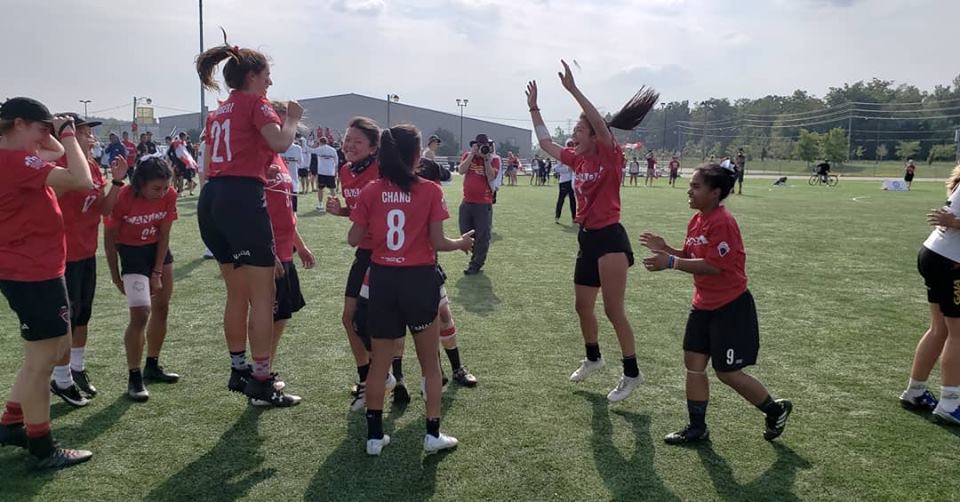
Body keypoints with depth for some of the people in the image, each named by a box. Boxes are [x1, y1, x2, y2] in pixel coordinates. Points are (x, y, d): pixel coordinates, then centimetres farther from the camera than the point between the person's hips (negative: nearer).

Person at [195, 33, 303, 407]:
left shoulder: (219, 112, 23)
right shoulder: (255, 102, 0)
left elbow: (209, 166, 22)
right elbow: (280, 143, -17)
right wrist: (292, 119, 2)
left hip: (211, 199, 9)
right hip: (242, 198, -9)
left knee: (237, 293, 17)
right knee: (263, 295, -3)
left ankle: (239, 370, 25)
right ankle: (261, 381, 0)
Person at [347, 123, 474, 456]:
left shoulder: (370, 192, -2)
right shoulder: (430, 191, -9)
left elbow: (354, 239, -1)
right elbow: (438, 242, -9)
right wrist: (462, 243, 11)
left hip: (382, 279, 3)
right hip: (419, 279, -2)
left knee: (380, 362, 15)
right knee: (429, 362, 14)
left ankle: (375, 435, 21)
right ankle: (433, 434, 20)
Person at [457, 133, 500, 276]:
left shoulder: (494, 158, -3)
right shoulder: (467, 155, 4)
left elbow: (491, 177, -17)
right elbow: (461, 171, -12)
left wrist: (486, 158, -20)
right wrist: (473, 154, -15)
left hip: (484, 203, -4)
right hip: (466, 202, 4)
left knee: (482, 235, -2)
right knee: (466, 233, 12)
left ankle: (476, 264, 10)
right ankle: (476, 257, 32)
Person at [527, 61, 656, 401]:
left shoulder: (610, 156, -11)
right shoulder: (577, 159, 8)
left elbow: (601, 123, -28)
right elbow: (545, 142, 18)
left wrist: (572, 89, -31)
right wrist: (534, 108, 13)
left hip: (609, 238, -8)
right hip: (587, 239, 8)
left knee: (613, 310, -6)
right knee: (583, 306, 17)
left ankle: (632, 373, 7)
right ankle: (593, 358, 39)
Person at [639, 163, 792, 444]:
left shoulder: (722, 222, -21)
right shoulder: (697, 220, 7)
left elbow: (714, 266, -27)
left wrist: (670, 263, -28)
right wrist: (664, 249, -1)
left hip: (731, 307, -9)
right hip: (704, 305, 9)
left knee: (727, 372, 1)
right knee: (693, 363, 8)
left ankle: (776, 410, 25)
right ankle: (697, 428, 19)